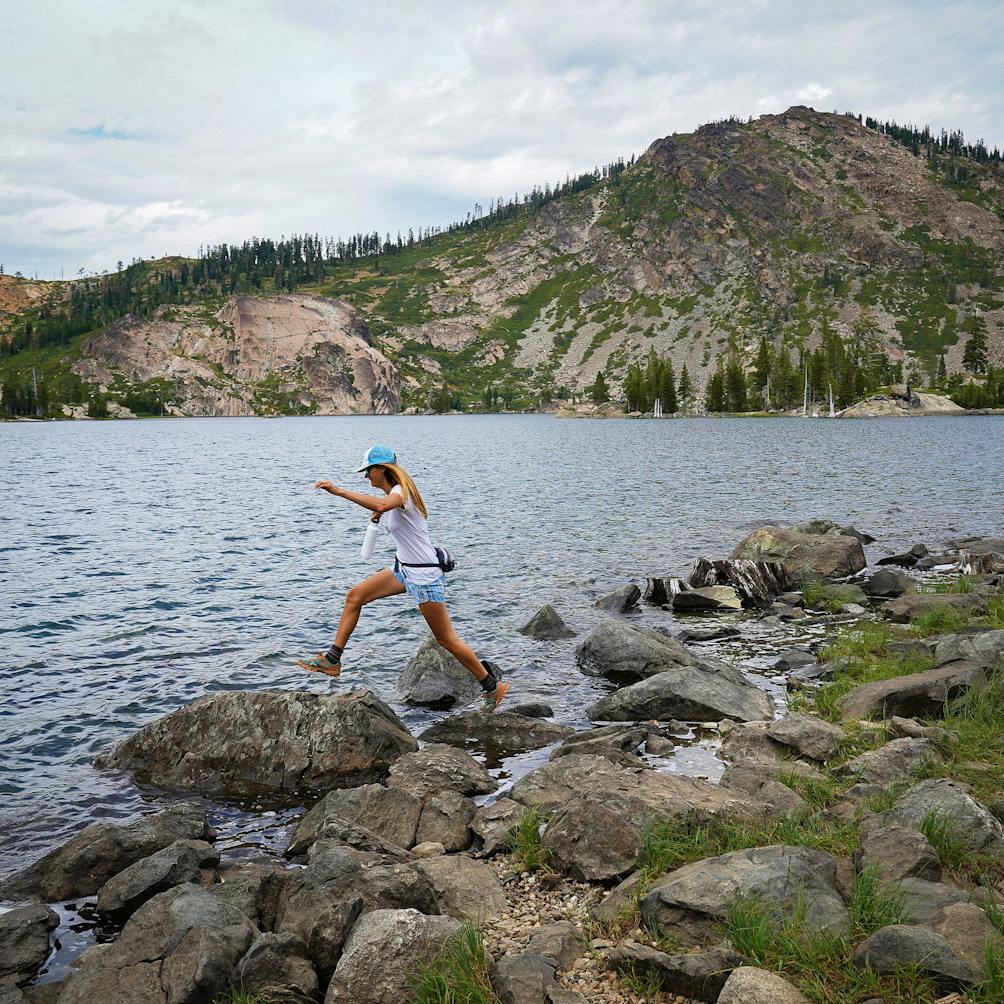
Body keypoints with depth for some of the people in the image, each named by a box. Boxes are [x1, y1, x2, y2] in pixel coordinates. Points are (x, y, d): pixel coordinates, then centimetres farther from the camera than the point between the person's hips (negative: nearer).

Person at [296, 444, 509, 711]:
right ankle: (332, 660, 11)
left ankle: (492, 685, 13)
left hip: (424, 575, -10)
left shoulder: (400, 491, -20)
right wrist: (380, 514, 10)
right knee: (355, 596, 6)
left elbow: (382, 505, -44)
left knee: (446, 639, -1)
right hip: (404, 570, 10)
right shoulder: (393, 494, 9)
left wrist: (339, 491, -44)